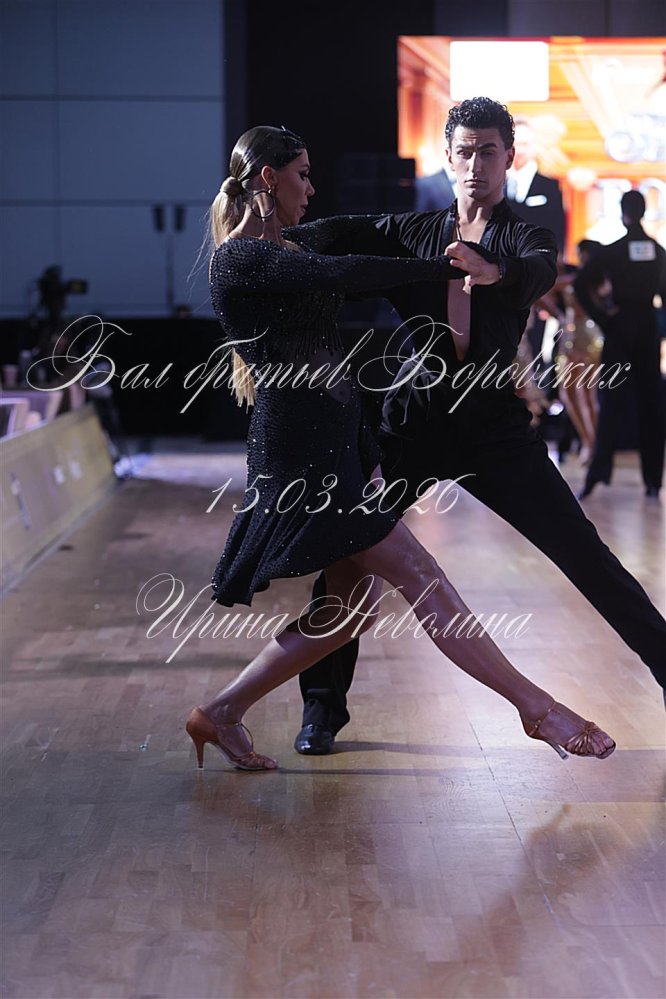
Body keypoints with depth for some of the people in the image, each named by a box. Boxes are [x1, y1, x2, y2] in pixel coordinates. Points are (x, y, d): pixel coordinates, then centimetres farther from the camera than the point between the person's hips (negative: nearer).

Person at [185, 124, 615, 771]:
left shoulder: (288, 250, 19)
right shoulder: (237, 259, -11)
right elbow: (343, 275, -23)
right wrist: (454, 268, -19)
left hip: (337, 438, 10)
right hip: (300, 446, -10)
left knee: (351, 607, 8)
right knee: (418, 577, -8)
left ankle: (220, 714, 16)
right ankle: (537, 707, -4)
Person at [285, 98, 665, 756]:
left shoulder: (524, 240, 4)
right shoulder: (412, 233, 11)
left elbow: (541, 271, -20)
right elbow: (337, 235, -2)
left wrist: (490, 271, -45)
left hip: (494, 426, -2)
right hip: (412, 421, 2)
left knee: (584, 554, -4)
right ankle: (323, 705, 9)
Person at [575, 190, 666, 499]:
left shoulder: (612, 251, -5)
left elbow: (581, 284, -15)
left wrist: (601, 316, -8)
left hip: (619, 328, -2)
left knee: (611, 404, -1)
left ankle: (597, 474, -11)